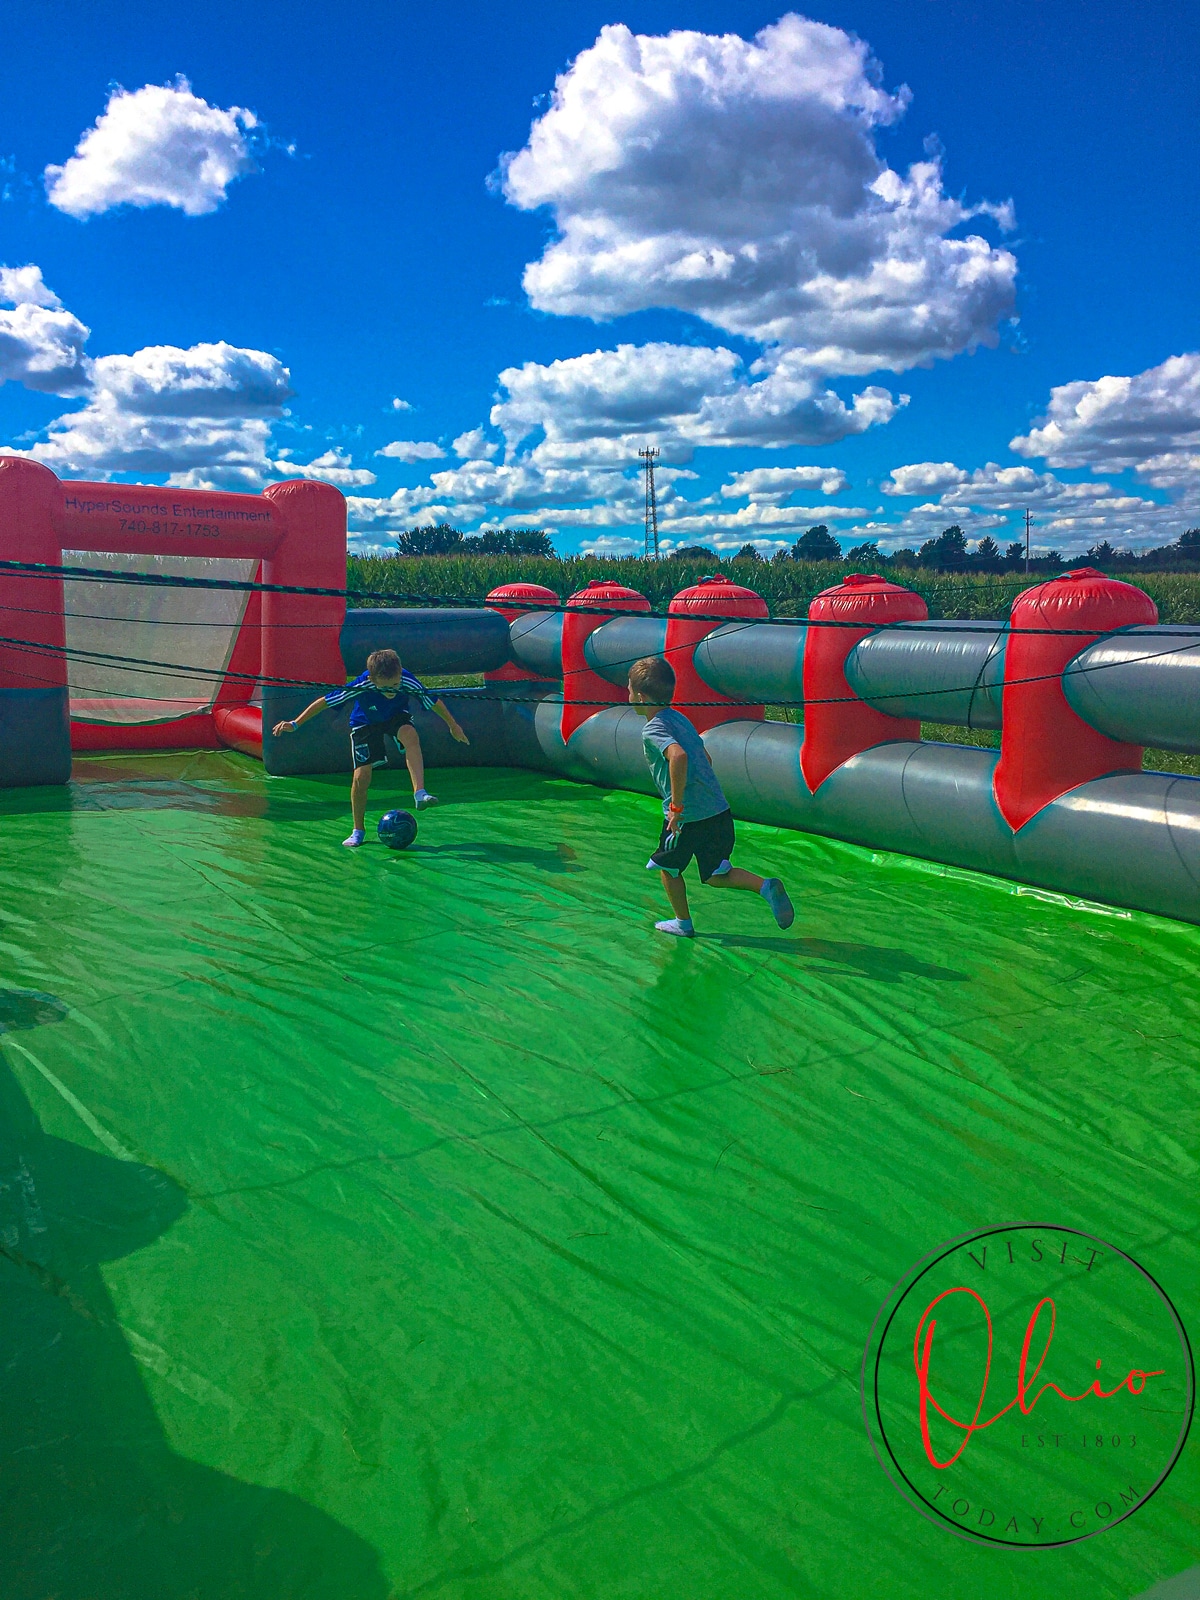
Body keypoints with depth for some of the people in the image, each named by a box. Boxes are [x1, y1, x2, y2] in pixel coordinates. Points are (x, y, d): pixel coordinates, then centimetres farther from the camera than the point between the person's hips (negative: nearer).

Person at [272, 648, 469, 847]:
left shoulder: (408, 681, -33)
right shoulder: (361, 686, -37)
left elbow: (434, 702, -15)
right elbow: (325, 702, -25)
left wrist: (453, 725, -2)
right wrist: (295, 724, -24)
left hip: (397, 716, 1)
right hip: (365, 723, -1)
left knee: (410, 735, -35)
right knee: (361, 776, -10)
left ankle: (419, 793, -38)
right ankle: (358, 830, 8)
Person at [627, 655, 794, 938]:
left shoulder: (653, 729, -12)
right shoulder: (679, 718, 14)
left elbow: (678, 755, -33)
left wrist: (676, 805, -26)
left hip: (688, 817, -7)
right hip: (719, 810, 7)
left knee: (668, 867, 19)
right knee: (716, 876, 16)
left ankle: (683, 923, 31)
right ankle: (766, 886, -5)